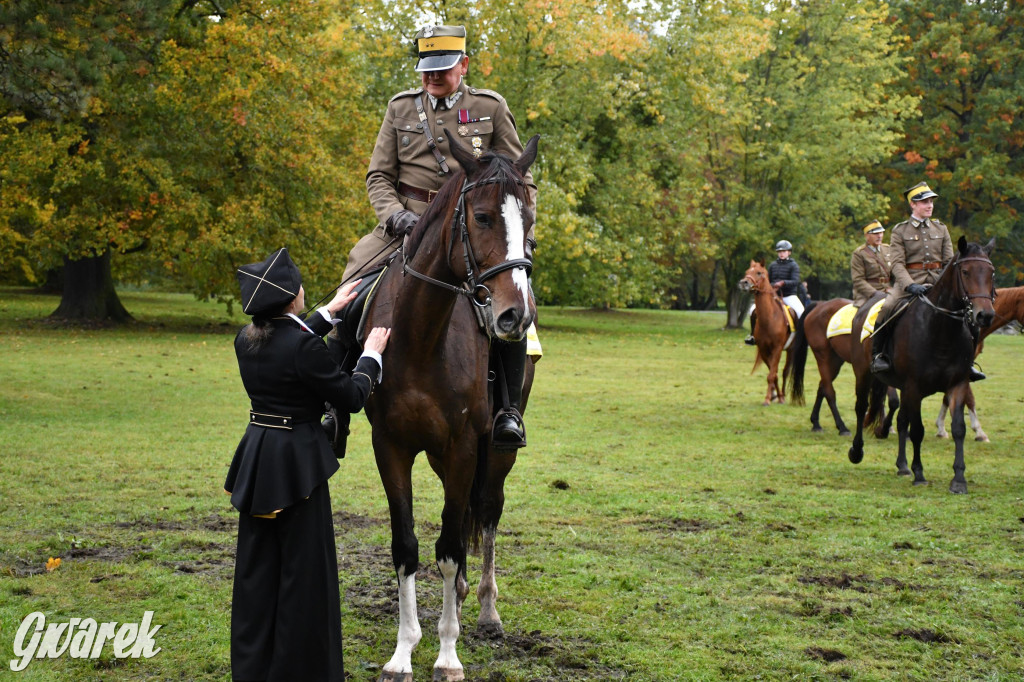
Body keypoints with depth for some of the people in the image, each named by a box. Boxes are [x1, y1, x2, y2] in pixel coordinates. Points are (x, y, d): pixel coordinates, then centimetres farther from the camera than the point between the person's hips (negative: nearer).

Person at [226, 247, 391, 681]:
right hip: (297, 461, -7)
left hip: (256, 458, 8)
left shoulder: (247, 340, 2)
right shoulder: (304, 346, -21)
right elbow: (351, 397, -12)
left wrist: (329, 313, 31)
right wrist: (372, 355, 3)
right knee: (303, 568, 4)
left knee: (257, 564, 15)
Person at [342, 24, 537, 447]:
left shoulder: (490, 108, 6)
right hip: (408, 222, 2)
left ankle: (510, 410, -19)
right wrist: (393, 214, -10)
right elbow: (378, 175, 11)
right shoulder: (401, 108, 11)